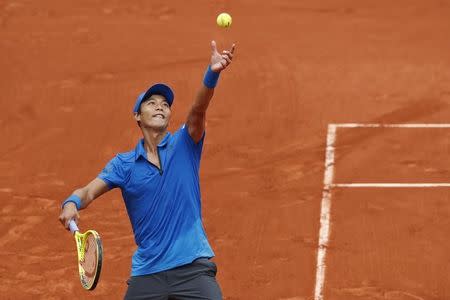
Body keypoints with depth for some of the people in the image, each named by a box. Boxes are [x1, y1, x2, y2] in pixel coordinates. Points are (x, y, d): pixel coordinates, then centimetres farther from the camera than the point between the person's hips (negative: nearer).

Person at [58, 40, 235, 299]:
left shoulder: (183, 145, 5)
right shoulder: (124, 164, 8)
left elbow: (198, 110, -12)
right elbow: (89, 192, -2)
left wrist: (213, 74, -32)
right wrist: (72, 204, -27)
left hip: (192, 266, -1)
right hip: (147, 272, 2)